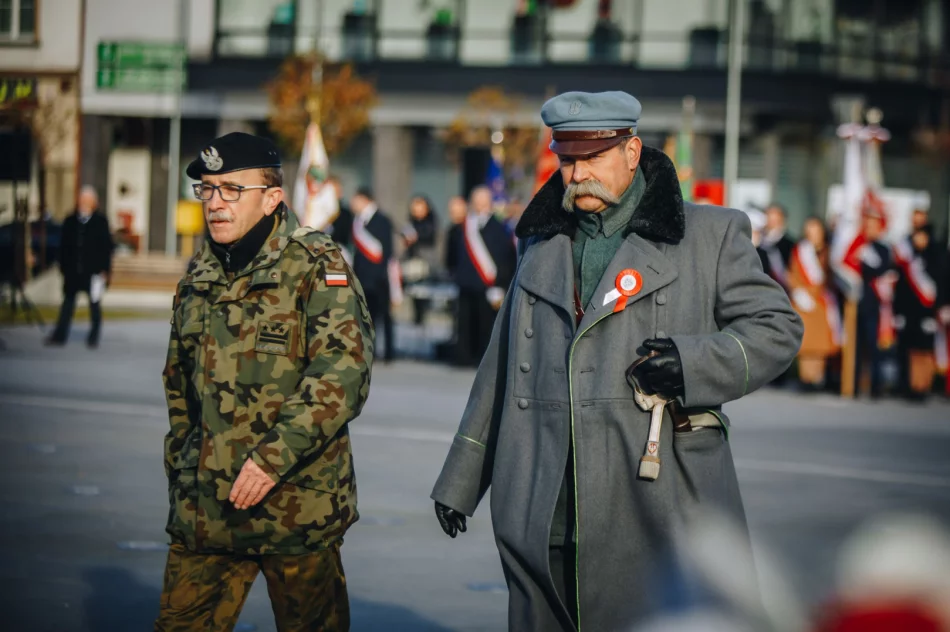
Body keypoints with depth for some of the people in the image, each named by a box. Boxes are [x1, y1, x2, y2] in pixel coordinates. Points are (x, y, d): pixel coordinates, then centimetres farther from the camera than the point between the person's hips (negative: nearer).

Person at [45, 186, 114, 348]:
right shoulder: (70, 222, 2)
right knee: (68, 302, 6)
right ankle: (59, 336, 10)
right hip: (73, 271, 2)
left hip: (94, 272, -2)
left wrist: (105, 270, -7)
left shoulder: (100, 221, -5)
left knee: (95, 303, 8)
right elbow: (64, 246, 7)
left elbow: (106, 247, -4)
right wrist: (64, 267, 3)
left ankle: (93, 337, 18)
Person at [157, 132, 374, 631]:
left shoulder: (316, 266, -7)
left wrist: (273, 456, -25)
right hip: (204, 507, 5)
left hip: (297, 503, -5)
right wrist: (179, 477, 19)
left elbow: (344, 373, -18)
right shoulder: (198, 277, 12)